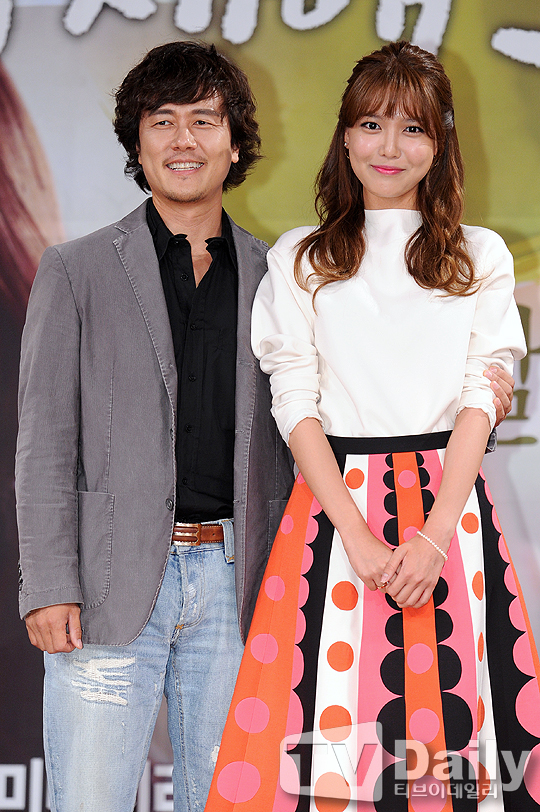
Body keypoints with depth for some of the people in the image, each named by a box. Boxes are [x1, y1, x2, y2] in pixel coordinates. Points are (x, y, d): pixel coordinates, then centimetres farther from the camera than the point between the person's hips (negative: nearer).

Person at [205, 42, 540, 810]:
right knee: (329, 715, -6)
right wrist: (359, 538, -11)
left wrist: (434, 536, -11)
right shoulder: (299, 259, 8)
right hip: (336, 498, 0)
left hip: (449, 501, 1)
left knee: (453, 712, -3)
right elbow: (296, 405, 2)